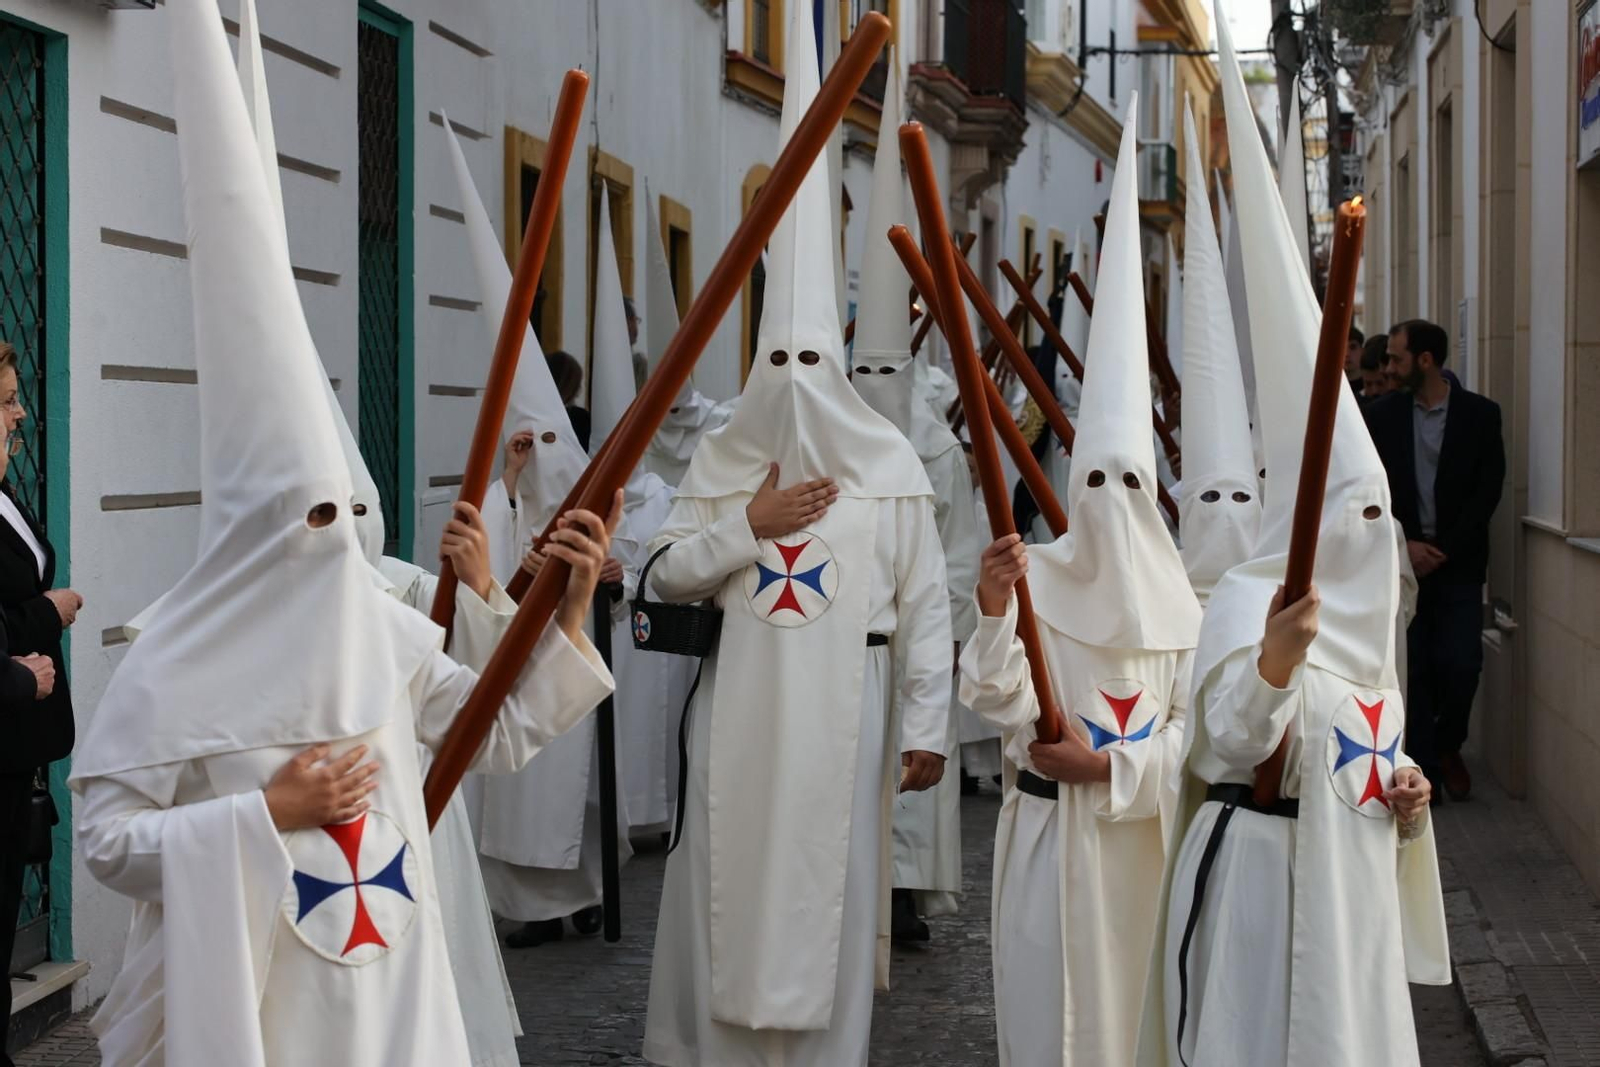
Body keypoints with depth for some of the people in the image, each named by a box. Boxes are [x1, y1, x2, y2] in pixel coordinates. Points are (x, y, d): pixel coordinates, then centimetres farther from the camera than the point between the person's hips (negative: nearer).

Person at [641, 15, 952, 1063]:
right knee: (723, 891, 5)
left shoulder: (890, 467, -2)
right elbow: (669, 574, 4)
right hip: (740, 705, 2)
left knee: (827, 892, 3)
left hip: (842, 706, -2)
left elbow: (927, 604, -2)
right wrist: (750, 523, -10)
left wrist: (927, 725, -4)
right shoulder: (721, 461, 7)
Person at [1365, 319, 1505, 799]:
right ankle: (1423, 765, 6)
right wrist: (1404, 545, -8)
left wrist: (1443, 551, -9)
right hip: (1402, 559, 1)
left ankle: (1448, 747, 19)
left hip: (1458, 562, -1)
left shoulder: (1480, 414, 0)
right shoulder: (1383, 415, 4)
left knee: (1460, 665, -6)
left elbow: (1488, 490, -3)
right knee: (1413, 668, -1)